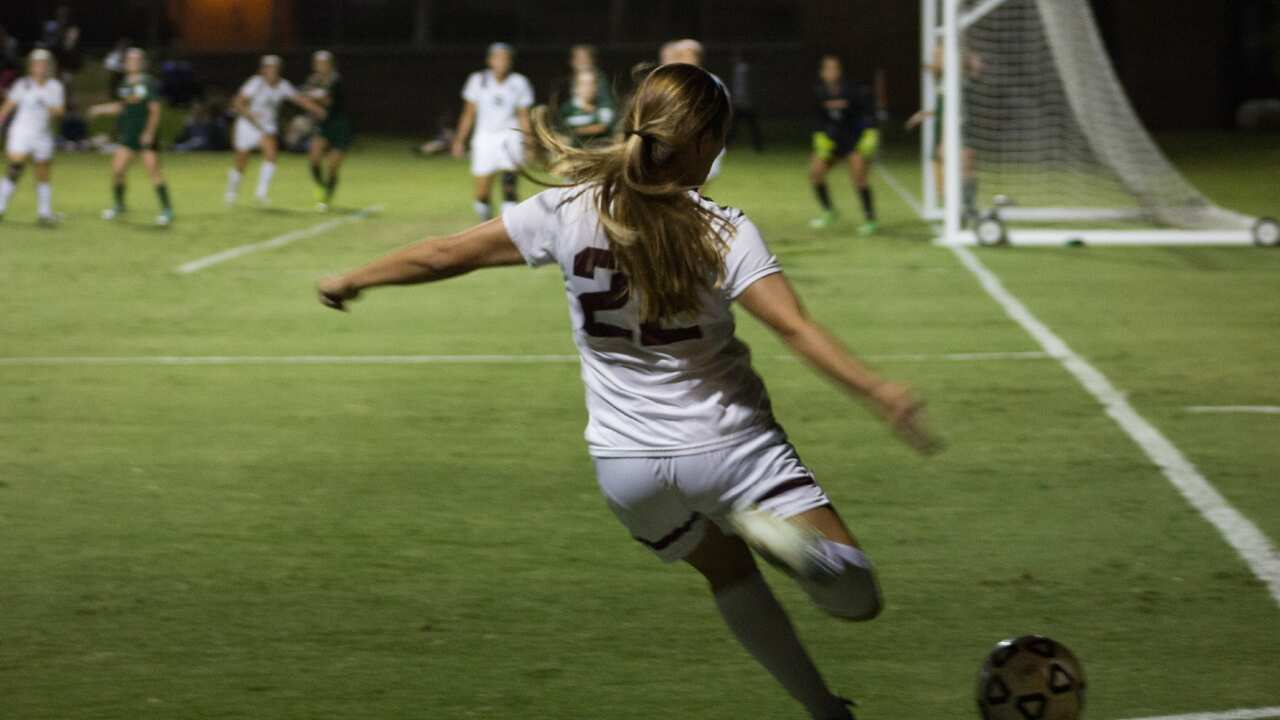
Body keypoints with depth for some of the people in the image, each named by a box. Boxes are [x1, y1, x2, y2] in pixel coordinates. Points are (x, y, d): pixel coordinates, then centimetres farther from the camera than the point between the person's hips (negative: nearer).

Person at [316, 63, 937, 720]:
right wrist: (877, 390, -31)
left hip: (625, 463, 4)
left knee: (729, 571, 31)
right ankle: (779, 534, -36)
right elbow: (795, 329, -26)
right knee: (855, 597, -6)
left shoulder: (569, 212, -7)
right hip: (727, 445, -4)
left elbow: (445, 256, 1)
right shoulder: (722, 232, -14)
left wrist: (351, 281, 14)